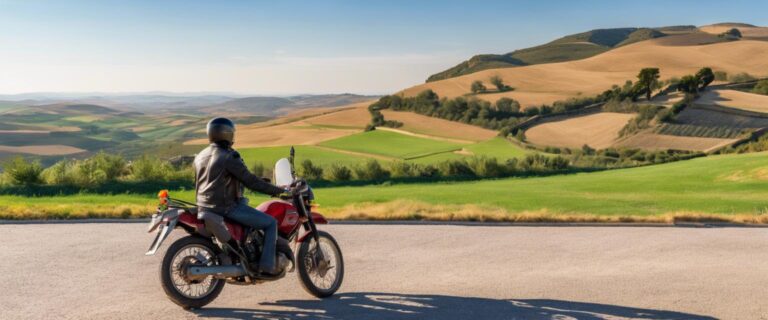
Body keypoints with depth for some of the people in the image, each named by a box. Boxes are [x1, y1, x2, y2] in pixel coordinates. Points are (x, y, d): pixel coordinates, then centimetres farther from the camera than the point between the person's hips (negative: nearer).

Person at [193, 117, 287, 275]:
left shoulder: (201, 156, 11)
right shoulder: (229, 157, -15)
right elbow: (250, 180, -18)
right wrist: (278, 190, -11)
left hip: (204, 207, 9)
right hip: (227, 208, -9)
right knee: (271, 223, -3)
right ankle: (266, 266, -9)